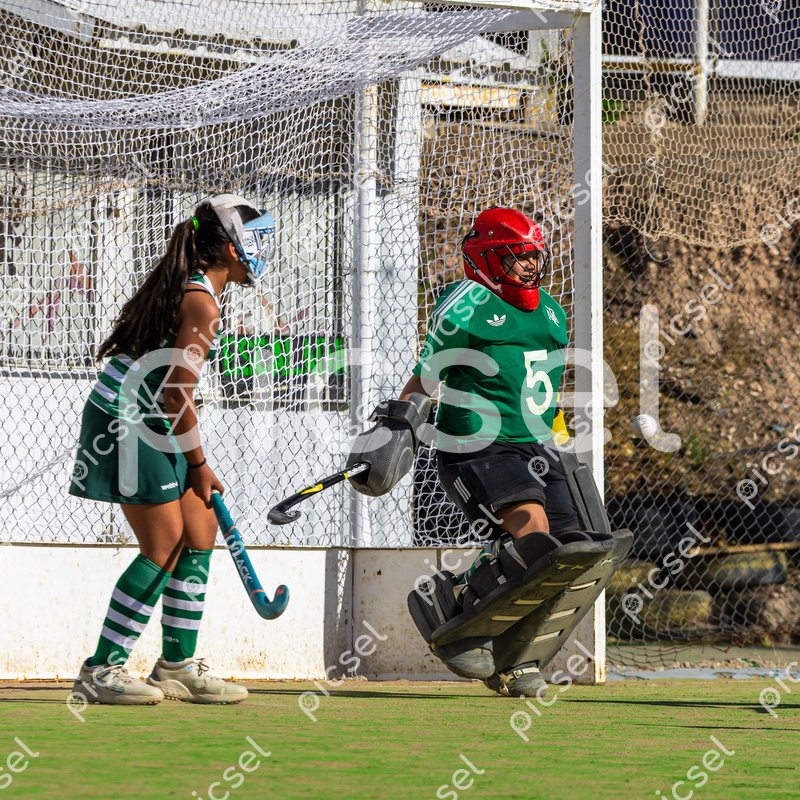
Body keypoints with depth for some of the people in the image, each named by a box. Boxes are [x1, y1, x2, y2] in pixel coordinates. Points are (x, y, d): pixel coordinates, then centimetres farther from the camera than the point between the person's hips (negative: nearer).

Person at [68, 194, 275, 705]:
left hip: (149, 426, 10)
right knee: (164, 550, -9)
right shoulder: (203, 303, -17)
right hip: (127, 423, -10)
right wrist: (198, 464, -12)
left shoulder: (184, 287, 13)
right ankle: (102, 671, -5)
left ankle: (178, 666, 16)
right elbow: (178, 392, -20)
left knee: (199, 534, 10)